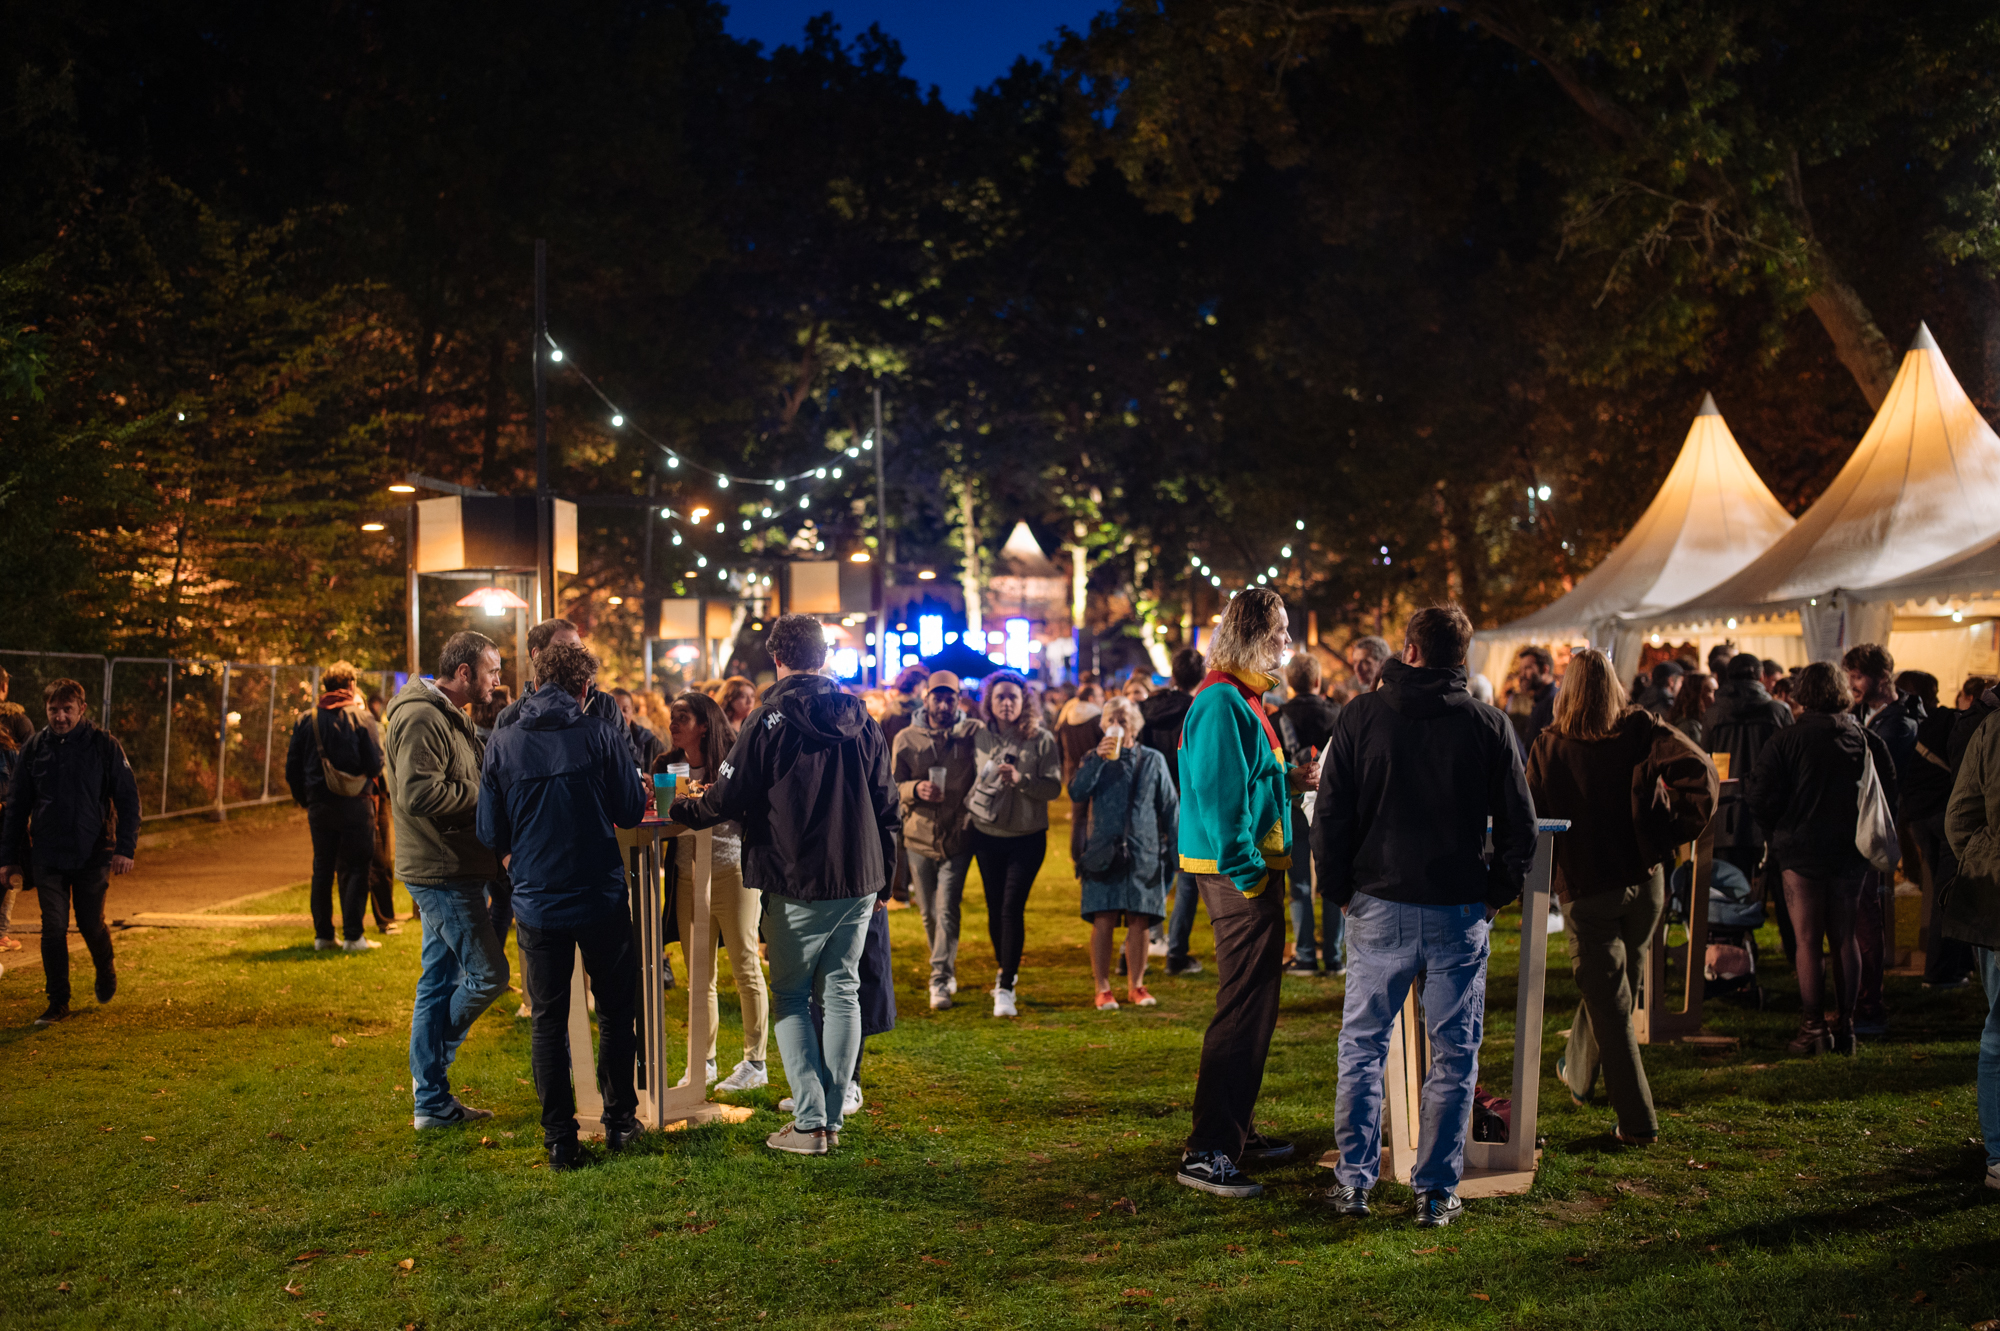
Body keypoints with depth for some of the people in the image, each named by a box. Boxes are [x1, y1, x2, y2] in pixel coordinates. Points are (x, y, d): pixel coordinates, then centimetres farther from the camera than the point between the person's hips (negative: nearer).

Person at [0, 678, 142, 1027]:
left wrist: (125, 847, -10)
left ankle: (106, 969, 38)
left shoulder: (104, 745, -5)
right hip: (47, 857, 2)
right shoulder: (33, 749, 2)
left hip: (93, 854, -2)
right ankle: (58, 1001, 12)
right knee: (53, 929, 1)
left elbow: (128, 798, -3)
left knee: (91, 924, 8)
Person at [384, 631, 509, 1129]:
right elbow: (419, 793, -25)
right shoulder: (421, 717, -16)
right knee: (487, 972, -7)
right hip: (443, 871, -11)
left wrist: (521, 708, 10)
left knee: (440, 983, 12)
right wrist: (484, 796, -16)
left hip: (451, 869, 11)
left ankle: (432, 1101, 18)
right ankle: (431, 1080, 12)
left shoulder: (450, 717, 18)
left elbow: (480, 764, 19)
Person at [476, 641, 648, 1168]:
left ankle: (559, 1139, 13)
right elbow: (631, 812, -3)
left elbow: (491, 834, 0)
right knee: (616, 1010, 16)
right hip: (601, 898, -1)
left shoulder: (502, 745, -4)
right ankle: (619, 1119, 23)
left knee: (549, 1021, 11)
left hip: (537, 902, 1)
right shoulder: (602, 736, -9)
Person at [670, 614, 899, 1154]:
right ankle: (833, 1117, 14)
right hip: (859, 878, 4)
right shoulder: (861, 719, 6)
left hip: (797, 885, -4)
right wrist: (882, 873, 19)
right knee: (842, 993, 11)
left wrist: (680, 811, 13)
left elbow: (727, 799, -7)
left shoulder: (769, 720, -10)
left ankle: (809, 1123, 1)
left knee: (790, 997, 6)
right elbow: (884, 802, 10)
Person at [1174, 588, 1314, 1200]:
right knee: (1243, 1012, -9)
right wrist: (1249, 872, -21)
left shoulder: (1240, 700, 18)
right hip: (1240, 875, -11)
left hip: (1253, 872, 11)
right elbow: (1217, 795, -22)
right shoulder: (1223, 702, -16)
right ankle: (1207, 1153, -6)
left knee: (1251, 1007, 18)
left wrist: (1288, 777, 13)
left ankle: (1236, 1131, 29)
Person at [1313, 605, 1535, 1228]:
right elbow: (1520, 827, 0)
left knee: (1362, 1046, 13)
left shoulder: (1360, 716, -3)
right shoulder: (1491, 726, -2)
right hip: (1460, 912, 0)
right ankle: (1437, 1192, 12)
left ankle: (1353, 1181, 15)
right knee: (1453, 1056, 9)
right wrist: (1494, 895, 12)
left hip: (1380, 907, 0)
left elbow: (1330, 818, -3)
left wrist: (1341, 891, 8)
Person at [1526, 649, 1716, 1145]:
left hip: (1585, 888, -3)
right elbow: (1701, 772, -16)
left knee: (1609, 1003, 5)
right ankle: (1578, 1072, 43)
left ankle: (1638, 1120, 5)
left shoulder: (1548, 746, -8)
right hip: (1644, 881, 3)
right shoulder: (1641, 729, -5)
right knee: (1614, 986, 23)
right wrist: (1671, 835, -8)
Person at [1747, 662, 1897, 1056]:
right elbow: (1890, 797, 6)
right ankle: (1845, 1026, 16)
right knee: (1845, 939, 12)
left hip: (1803, 849, -3)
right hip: (1853, 852, 3)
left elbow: (1762, 800, -11)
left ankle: (1812, 1028, 4)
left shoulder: (1786, 740, -11)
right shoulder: (1869, 740, 0)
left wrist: (1782, 832, 7)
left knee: (1807, 941, 2)